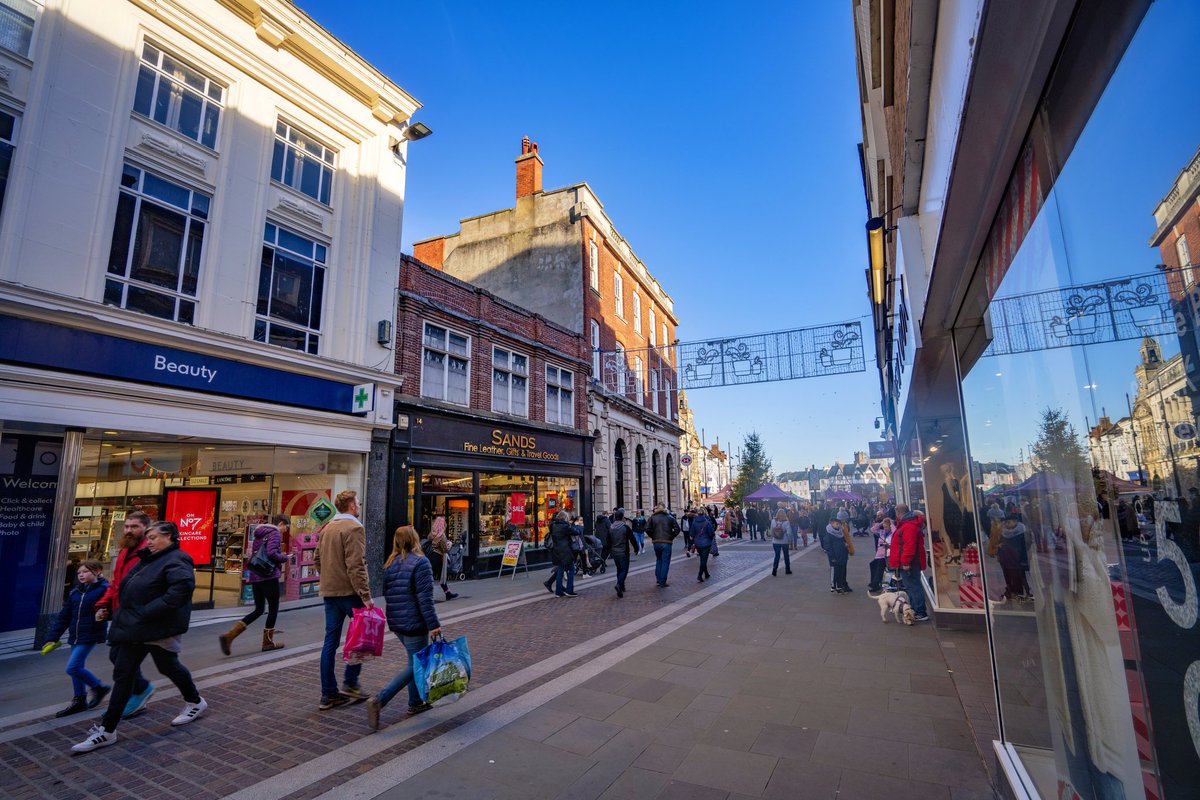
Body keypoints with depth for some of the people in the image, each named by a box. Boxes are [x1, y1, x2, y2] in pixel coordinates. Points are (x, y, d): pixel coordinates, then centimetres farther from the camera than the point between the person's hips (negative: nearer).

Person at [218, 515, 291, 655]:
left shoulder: (259, 533, 18)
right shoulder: (275, 533, -10)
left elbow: (252, 555, 22)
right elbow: (272, 553, -23)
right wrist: (285, 557, -7)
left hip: (255, 576, 9)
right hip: (269, 576, -9)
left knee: (258, 610, 15)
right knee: (273, 609, 7)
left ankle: (229, 635, 1)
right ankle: (268, 642, 15)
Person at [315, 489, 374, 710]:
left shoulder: (327, 528, 13)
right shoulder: (354, 528, -14)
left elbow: (317, 560, 19)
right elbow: (356, 565, -21)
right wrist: (366, 595, -21)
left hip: (329, 592, 8)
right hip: (348, 591, -8)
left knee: (330, 641, 10)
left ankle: (328, 694, 16)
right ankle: (350, 682, 10)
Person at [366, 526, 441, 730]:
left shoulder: (390, 564, 8)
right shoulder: (420, 562, -15)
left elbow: (386, 593, 14)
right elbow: (425, 597, -19)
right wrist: (433, 624, -16)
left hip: (395, 622, 8)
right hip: (414, 623, -8)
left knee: (414, 661, 21)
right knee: (414, 665, 2)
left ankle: (415, 703, 26)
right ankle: (379, 700, -7)